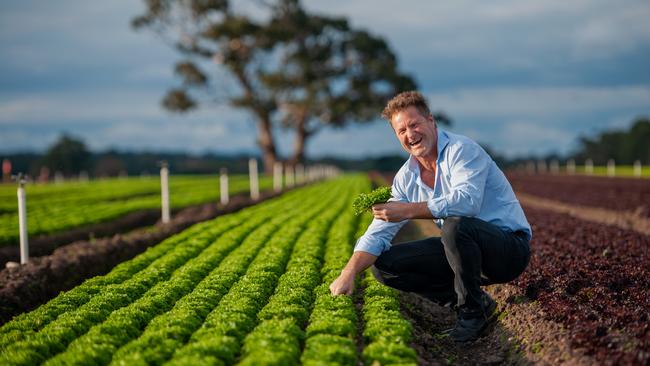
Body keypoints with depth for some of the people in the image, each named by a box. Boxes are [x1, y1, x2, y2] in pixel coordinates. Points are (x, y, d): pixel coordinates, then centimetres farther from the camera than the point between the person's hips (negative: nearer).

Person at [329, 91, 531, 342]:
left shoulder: (461, 150, -17)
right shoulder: (406, 177, 5)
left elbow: (467, 201, -35)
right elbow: (379, 231, 3)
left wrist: (408, 210, -30)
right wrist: (349, 273, -12)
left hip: (510, 248, -7)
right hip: (467, 249, 8)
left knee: (455, 224, -38)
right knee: (385, 264, -1)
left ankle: (473, 310, -14)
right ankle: (470, 302, 3)